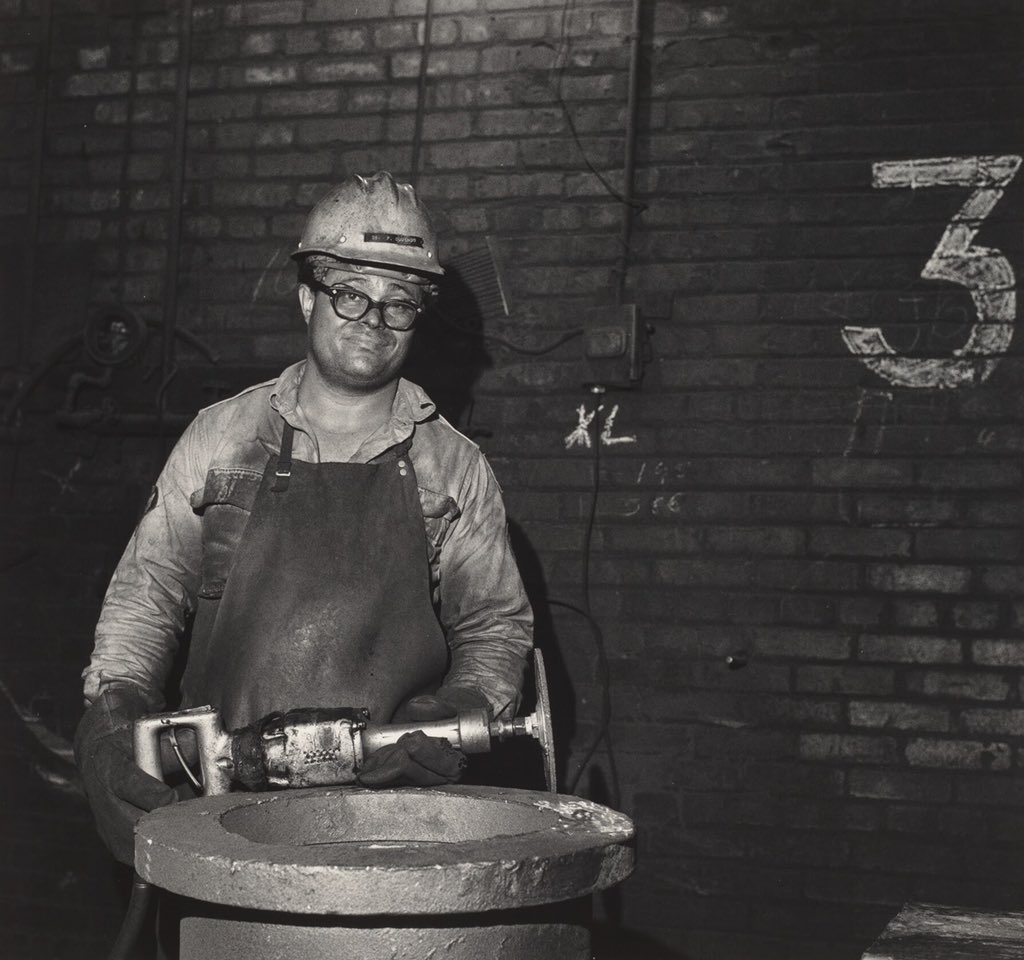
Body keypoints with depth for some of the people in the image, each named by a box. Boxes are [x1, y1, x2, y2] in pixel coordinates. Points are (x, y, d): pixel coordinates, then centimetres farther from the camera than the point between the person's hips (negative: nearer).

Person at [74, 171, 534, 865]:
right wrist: (117, 693, -2)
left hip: (395, 793, -2)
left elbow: (495, 624, 16)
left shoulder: (456, 467, 11)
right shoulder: (220, 438, 11)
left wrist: (462, 710, -3)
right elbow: (149, 587, 14)